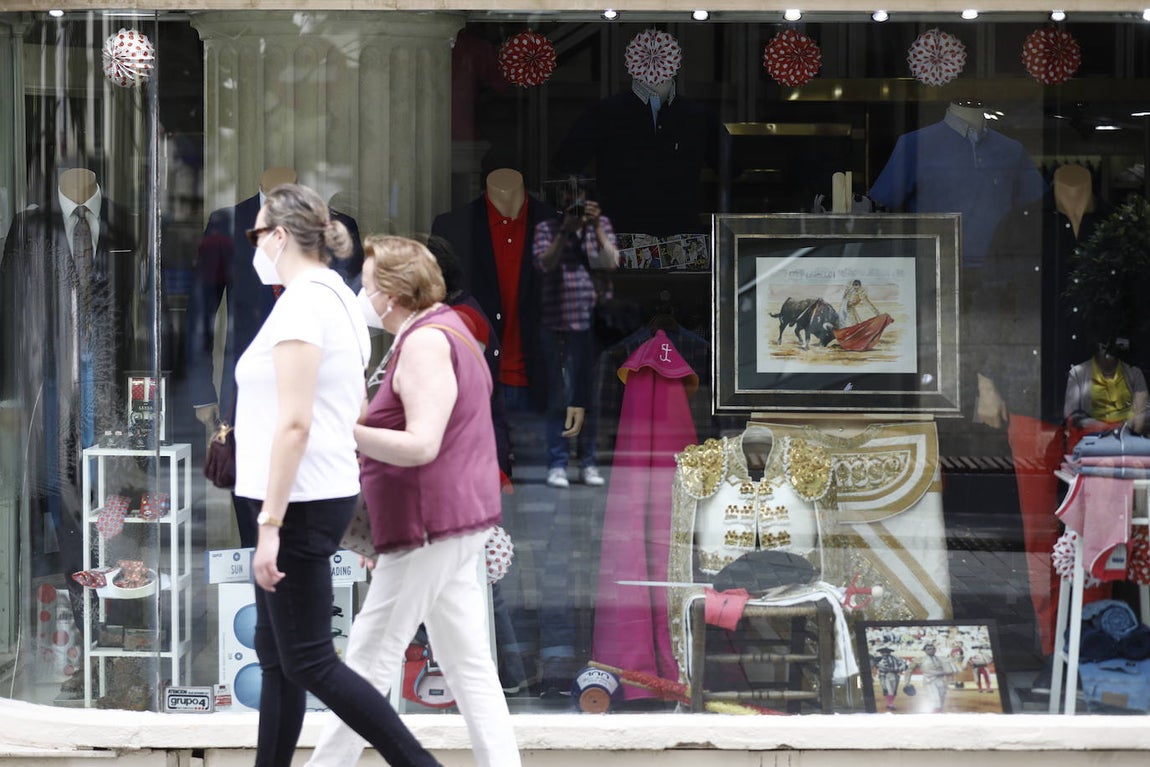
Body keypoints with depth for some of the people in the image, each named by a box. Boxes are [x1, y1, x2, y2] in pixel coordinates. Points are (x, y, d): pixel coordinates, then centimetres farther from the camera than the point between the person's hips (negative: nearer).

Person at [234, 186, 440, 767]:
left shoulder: (301, 302, -15)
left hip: (298, 502, -10)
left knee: (310, 664, -5)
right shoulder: (336, 295, 15)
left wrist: (269, 523, -21)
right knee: (276, 653, 13)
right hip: (322, 494, 10)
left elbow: (294, 424, -22)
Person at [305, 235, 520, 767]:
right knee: (467, 665, 9)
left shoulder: (425, 343, -15)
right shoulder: (445, 332, 18)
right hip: (456, 524, 11)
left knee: (369, 662, -4)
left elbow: (422, 445, -24)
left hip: (431, 525, -11)